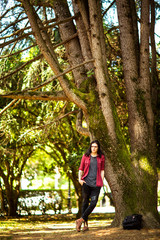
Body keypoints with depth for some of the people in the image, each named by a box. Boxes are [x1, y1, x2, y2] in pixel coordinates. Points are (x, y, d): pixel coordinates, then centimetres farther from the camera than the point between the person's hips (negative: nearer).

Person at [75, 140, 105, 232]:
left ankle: (81, 220, -9)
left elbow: (102, 170, 12)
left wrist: (102, 181, 3)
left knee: (93, 203, -12)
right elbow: (81, 169, 11)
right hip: (86, 182, 0)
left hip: (96, 183, 0)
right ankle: (85, 224, 5)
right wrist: (80, 179, -2)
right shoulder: (86, 156, 10)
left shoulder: (101, 157, 10)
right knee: (85, 202, 3)